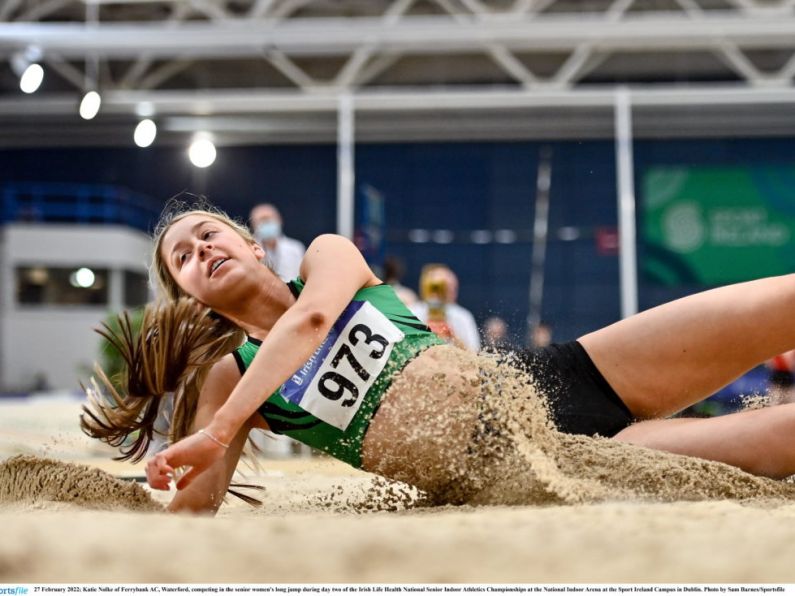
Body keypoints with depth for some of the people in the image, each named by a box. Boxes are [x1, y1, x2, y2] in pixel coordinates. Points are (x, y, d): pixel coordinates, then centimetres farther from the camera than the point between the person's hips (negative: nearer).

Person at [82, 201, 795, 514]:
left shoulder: (327, 253, 9)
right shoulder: (229, 375, 9)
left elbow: (312, 316, -13)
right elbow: (194, 502, 5)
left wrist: (221, 427, -18)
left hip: (550, 380, 2)